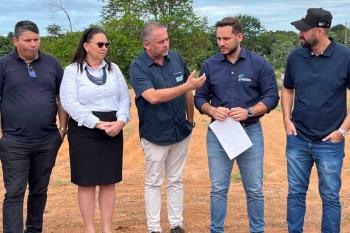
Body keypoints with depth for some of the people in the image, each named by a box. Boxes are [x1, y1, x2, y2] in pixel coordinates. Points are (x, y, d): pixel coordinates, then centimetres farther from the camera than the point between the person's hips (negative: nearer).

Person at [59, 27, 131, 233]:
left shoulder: (113, 68, 11)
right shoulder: (72, 71, -2)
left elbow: (124, 98, 7)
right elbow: (69, 103, -12)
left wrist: (121, 121, -12)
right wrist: (98, 123, -18)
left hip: (113, 131, 4)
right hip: (84, 131, -3)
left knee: (109, 181, 7)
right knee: (87, 182, 2)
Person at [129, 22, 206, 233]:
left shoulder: (176, 58, -1)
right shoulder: (138, 67, -15)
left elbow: (188, 93, 9)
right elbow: (153, 97, -29)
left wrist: (191, 119, 12)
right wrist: (187, 86, -30)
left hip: (180, 132, 4)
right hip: (155, 135, -4)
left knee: (176, 181, 15)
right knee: (153, 183, 9)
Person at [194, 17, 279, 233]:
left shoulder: (259, 63, -3)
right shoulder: (210, 65, 2)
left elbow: (272, 97, -3)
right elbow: (200, 98, 6)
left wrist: (248, 112, -18)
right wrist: (212, 110, -15)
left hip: (250, 132, -1)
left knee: (255, 190, 8)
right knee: (218, 189, 9)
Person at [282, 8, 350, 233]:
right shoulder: (296, 56, 0)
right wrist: (287, 119, 2)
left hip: (330, 141, -3)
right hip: (297, 139, 3)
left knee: (330, 196, 9)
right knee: (296, 193, 13)